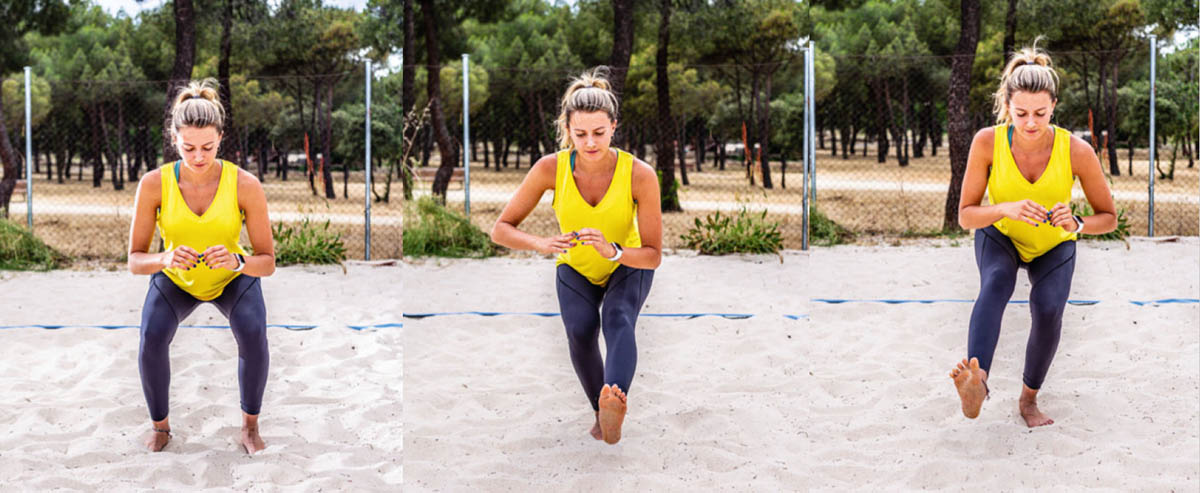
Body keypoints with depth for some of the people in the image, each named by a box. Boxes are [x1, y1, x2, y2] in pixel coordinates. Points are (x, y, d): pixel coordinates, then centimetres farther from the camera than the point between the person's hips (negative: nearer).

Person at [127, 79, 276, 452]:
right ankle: (159, 426, -1)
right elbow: (135, 261, -20)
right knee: (152, 338, -27)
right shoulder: (154, 184, -27)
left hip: (233, 277, -1)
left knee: (253, 336, -29)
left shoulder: (245, 185, -29)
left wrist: (237, 261, -44)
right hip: (175, 278, 1)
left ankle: (250, 425, -3)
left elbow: (267, 263, -22)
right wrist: (165, 258, -42)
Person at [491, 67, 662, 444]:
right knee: (581, 330, -29)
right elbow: (500, 230, -19)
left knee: (618, 319, -33)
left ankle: (614, 406, -58)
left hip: (628, 267, -1)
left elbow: (653, 255, -22)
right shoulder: (551, 168, -25)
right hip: (575, 270, 2)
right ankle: (601, 412, -11)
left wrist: (613, 251, -44)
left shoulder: (640, 175, -28)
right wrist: (543, 244, -39)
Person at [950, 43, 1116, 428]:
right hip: (999, 236, 0)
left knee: (1048, 308, -26)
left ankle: (1029, 398, -2)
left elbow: (1108, 218, -13)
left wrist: (1076, 224, -35)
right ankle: (977, 381, -55)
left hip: (1053, 246, 1)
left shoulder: (1077, 151, -26)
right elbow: (965, 215, -20)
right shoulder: (987, 142, -26)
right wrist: (1006, 209, -40)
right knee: (996, 284, -33)